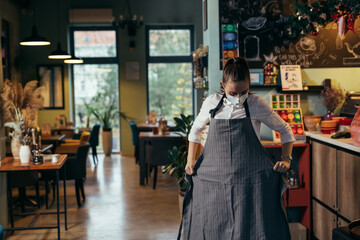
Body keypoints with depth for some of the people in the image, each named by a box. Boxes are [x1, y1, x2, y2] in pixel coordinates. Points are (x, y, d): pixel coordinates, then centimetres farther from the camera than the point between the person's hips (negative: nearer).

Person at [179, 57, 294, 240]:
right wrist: (190, 161, 14)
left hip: (249, 179, -2)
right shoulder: (212, 103, 6)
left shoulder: (257, 105, 0)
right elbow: (195, 130, 22)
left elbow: (285, 130, 12)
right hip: (213, 179, 2)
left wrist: (286, 159, 0)